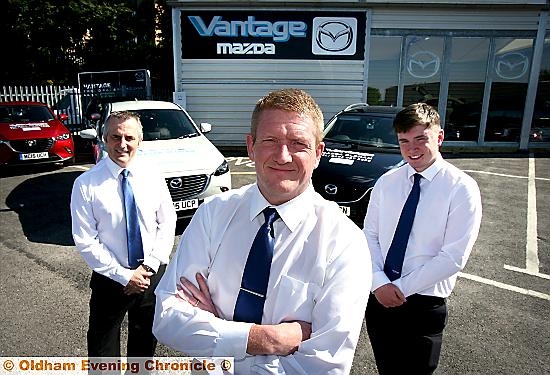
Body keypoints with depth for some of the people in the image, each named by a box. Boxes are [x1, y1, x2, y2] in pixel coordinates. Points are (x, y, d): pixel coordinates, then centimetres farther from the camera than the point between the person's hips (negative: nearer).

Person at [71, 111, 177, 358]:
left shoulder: (153, 177, -5)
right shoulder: (86, 184, -13)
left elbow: (167, 223, -1)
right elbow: (84, 241, -12)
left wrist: (149, 266, -12)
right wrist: (124, 275, -15)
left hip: (154, 274, 3)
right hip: (110, 279, -2)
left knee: (146, 341, 22)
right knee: (103, 347, 16)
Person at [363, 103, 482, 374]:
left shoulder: (462, 189, -11)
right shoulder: (386, 182, 1)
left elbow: (453, 258, -15)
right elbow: (369, 235, 1)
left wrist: (401, 288, -15)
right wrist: (379, 283, -14)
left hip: (423, 305, -3)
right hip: (378, 298, 4)